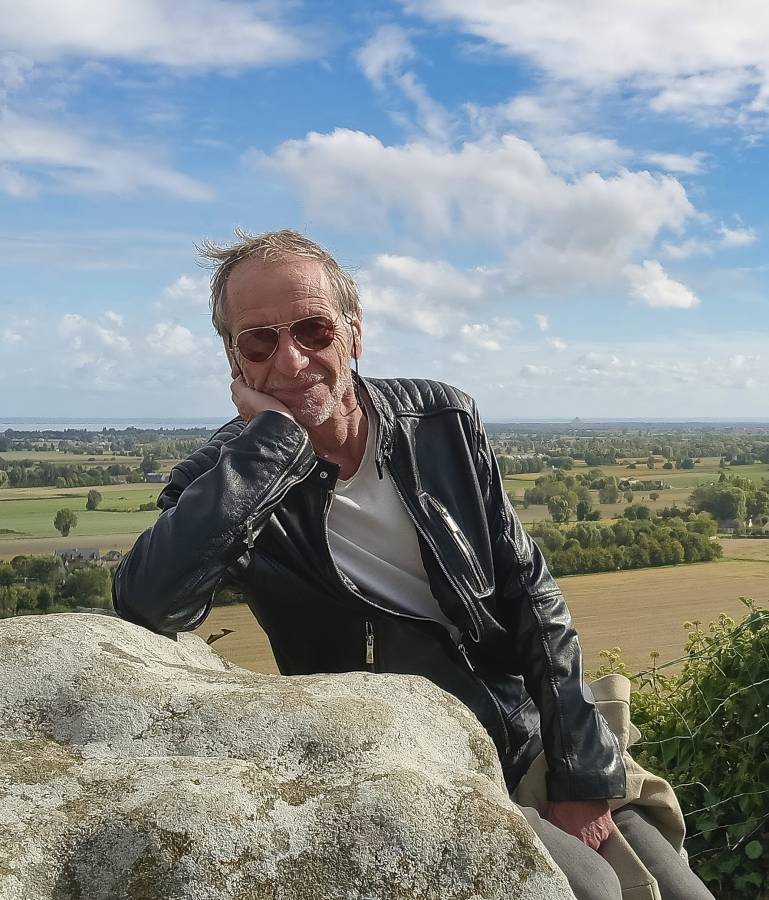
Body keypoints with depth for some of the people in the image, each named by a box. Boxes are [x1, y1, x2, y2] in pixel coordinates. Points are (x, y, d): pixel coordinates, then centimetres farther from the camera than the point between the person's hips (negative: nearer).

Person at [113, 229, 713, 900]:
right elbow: (148, 605, -33)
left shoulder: (442, 423, -5)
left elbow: (532, 599, -3)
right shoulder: (225, 484, -12)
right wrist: (274, 436, -30)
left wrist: (585, 781, -5)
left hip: (533, 750, 4)